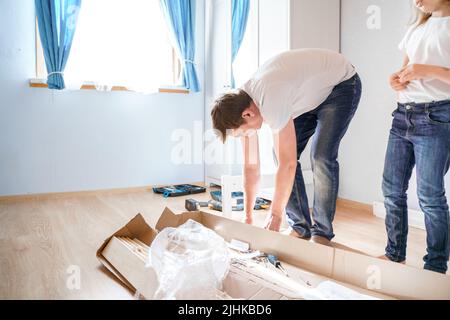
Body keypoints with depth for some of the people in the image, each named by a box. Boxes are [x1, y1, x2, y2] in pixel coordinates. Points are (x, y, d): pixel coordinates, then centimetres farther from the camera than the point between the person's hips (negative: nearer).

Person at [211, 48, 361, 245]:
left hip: (342, 83, -7)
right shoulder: (242, 106, -13)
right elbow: (251, 166, -7)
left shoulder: (271, 103, -40)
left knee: (321, 157, -22)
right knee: (284, 155, -5)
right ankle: (301, 227, 5)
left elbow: (287, 164, -35)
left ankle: (322, 232, -6)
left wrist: (275, 214, -24)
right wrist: (248, 216, -5)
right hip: (312, 95, 8)